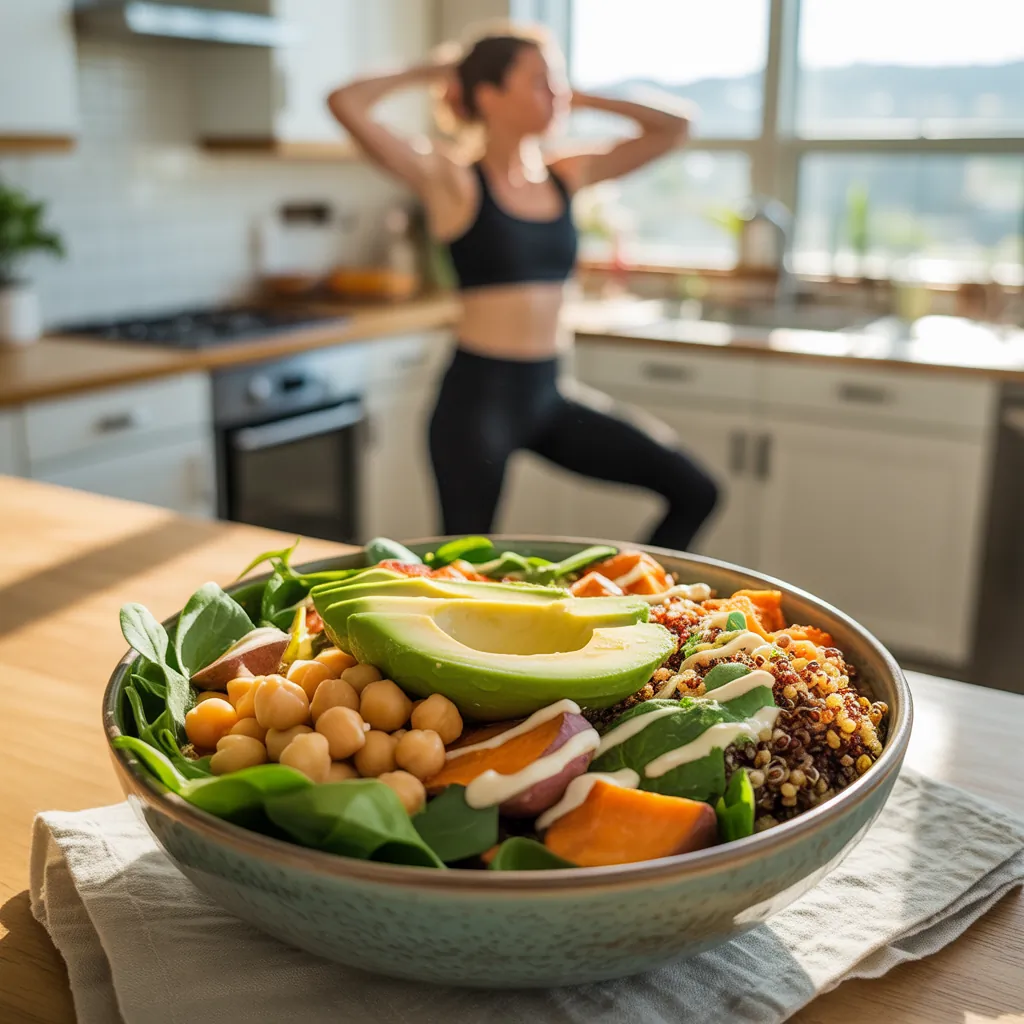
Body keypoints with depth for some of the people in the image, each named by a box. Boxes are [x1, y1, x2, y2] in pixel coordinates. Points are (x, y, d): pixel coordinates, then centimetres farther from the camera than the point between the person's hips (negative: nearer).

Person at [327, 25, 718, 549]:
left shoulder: (566, 176, 7)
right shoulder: (453, 180, -8)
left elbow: (674, 127, 13)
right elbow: (345, 104, -19)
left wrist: (581, 99, 7)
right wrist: (426, 73, -4)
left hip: (549, 393, 6)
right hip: (477, 395, -6)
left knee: (693, 492, 5)